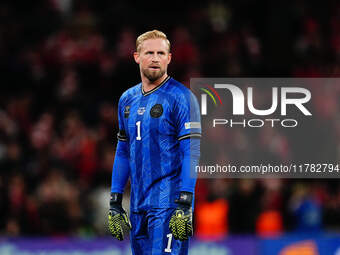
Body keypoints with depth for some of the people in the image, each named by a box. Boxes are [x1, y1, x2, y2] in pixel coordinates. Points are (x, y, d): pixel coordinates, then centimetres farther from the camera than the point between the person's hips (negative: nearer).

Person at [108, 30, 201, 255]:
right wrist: (115, 202, 16)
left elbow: (191, 152, -12)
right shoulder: (128, 100, 15)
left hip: (168, 202, -7)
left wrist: (184, 205, -19)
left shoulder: (181, 98, -6)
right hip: (139, 203, 7)